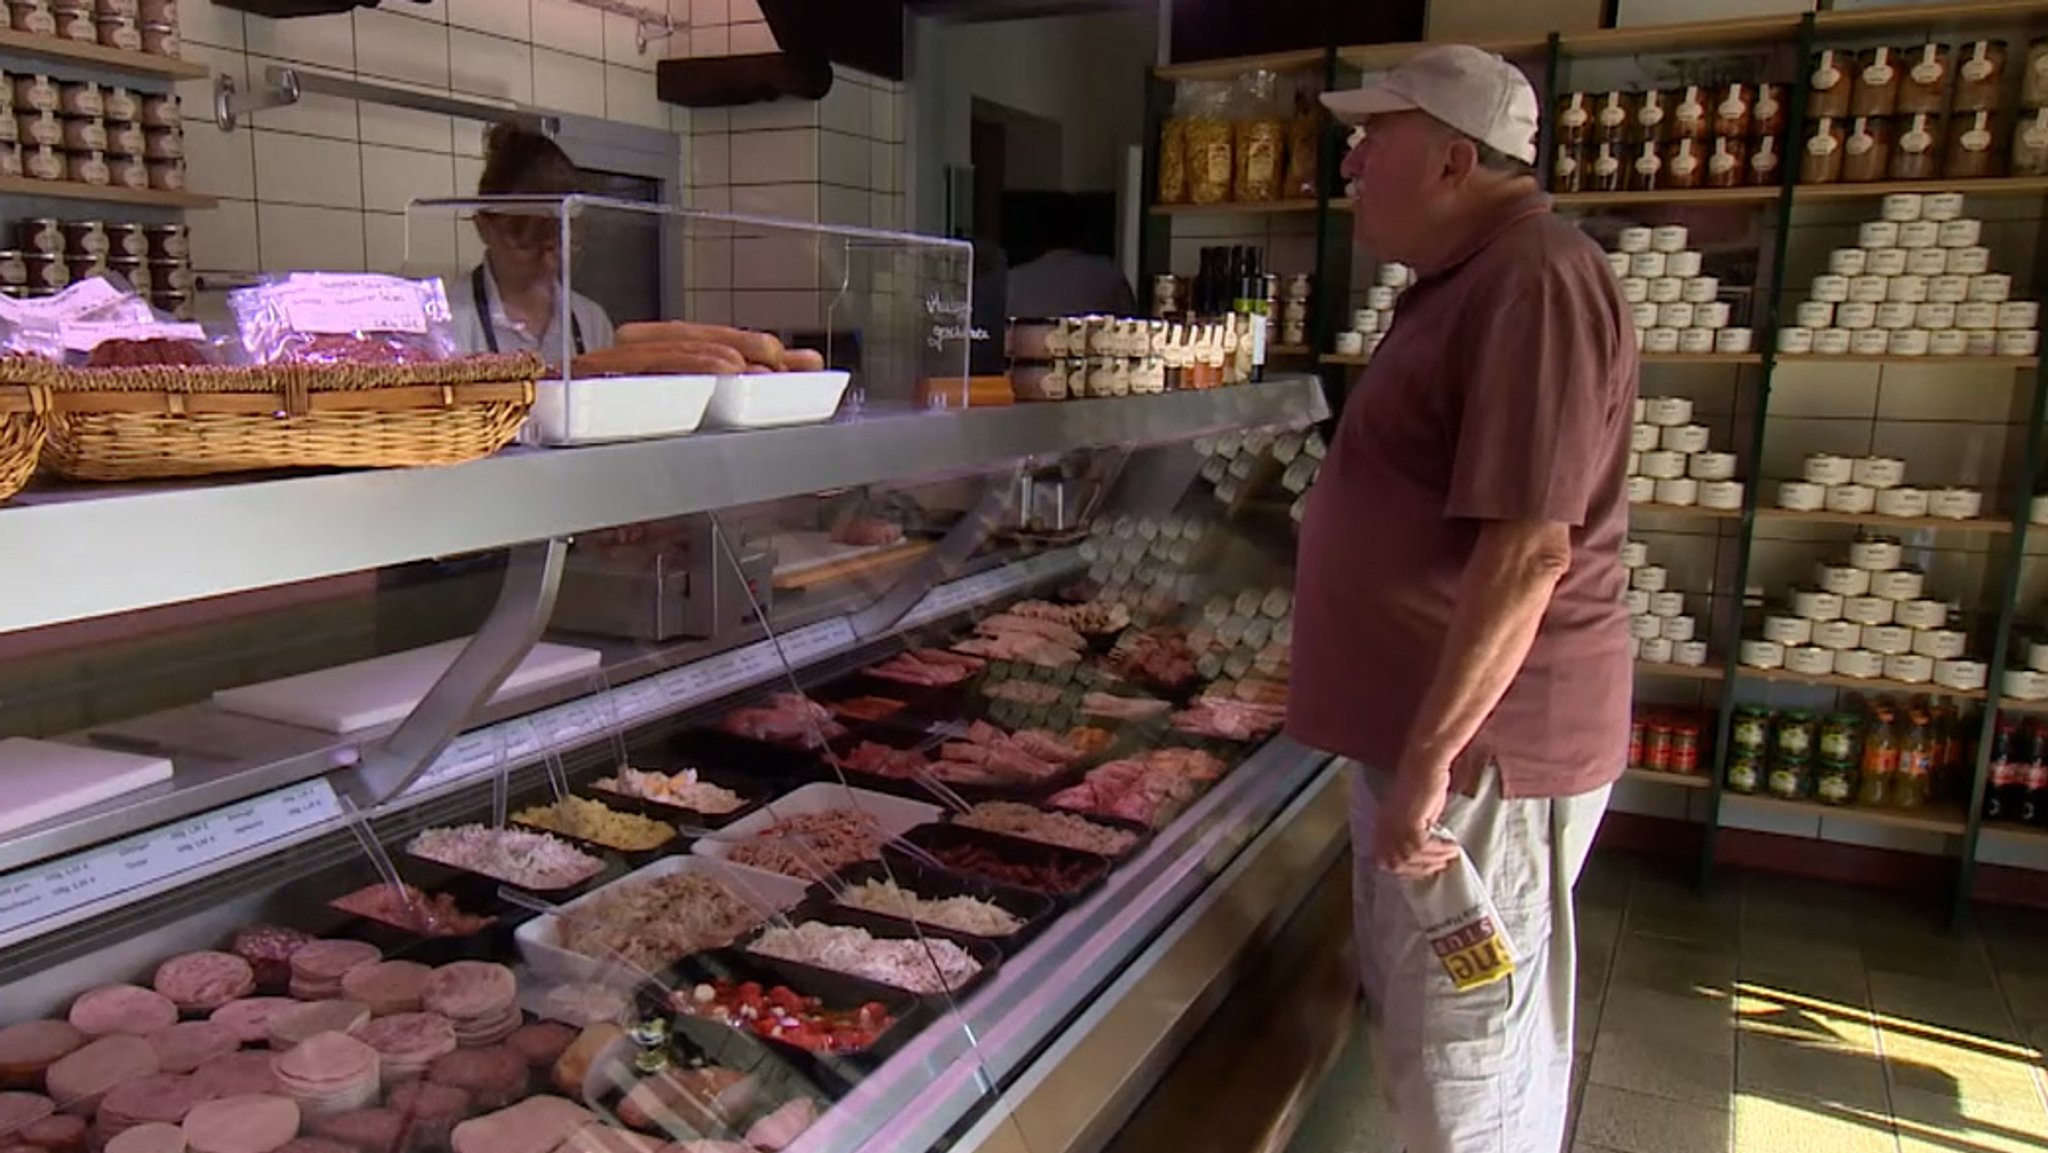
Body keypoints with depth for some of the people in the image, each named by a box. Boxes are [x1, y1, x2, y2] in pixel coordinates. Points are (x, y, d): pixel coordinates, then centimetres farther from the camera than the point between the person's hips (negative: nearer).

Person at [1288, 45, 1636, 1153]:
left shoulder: (1534, 282, -19)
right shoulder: (1467, 280, 15)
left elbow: (1529, 552, -26)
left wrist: (1430, 762, -24)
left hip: (1480, 740, -10)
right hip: (1425, 726, 10)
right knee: (1407, 1027, 23)